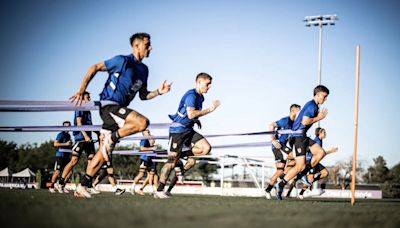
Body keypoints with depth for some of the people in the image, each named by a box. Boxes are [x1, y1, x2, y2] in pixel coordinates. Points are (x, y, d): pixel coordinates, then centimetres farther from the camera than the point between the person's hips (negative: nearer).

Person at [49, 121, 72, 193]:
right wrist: (65, 144, -18)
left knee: (69, 172, -3)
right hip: (60, 155, -8)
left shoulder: (68, 135, 19)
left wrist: (70, 144, 10)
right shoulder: (61, 134, -6)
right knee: (57, 172, -8)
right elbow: (55, 144, -17)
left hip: (66, 156, 8)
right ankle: (51, 187, 6)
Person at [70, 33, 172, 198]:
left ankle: (82, 186, 9)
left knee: (103, 153, 5)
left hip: (118, 109, 8)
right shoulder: (123, 61, -9)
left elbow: (143, 95, 22)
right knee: (142, 122, -29)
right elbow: (95, 68, -6)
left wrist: (159, 92, 4)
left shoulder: (143, 69, 16)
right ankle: (110, 138, -14)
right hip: (108, 105, -8)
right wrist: (81, 91, -9)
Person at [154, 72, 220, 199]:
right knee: (172, 159, -9)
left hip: (188, 130, 9)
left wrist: (196, 120, 15)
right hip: (178, 130, -9)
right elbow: (191, 114, -30)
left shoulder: (200, 97, 13)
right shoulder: (191, 95, -16)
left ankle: (180, 155, 3)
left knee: (206, 148, -11)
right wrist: (210, 109, -28)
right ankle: (159, 191, -5)